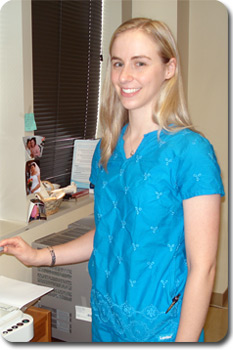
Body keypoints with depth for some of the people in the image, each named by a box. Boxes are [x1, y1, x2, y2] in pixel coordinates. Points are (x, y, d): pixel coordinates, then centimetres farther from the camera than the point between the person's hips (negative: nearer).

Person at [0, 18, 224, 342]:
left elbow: (202, 267, -17)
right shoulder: (106, 149, 2)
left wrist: (185, 340, -18)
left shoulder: (190, 151, -17)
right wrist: (40, 256, 3)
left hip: (160, 327, -5)